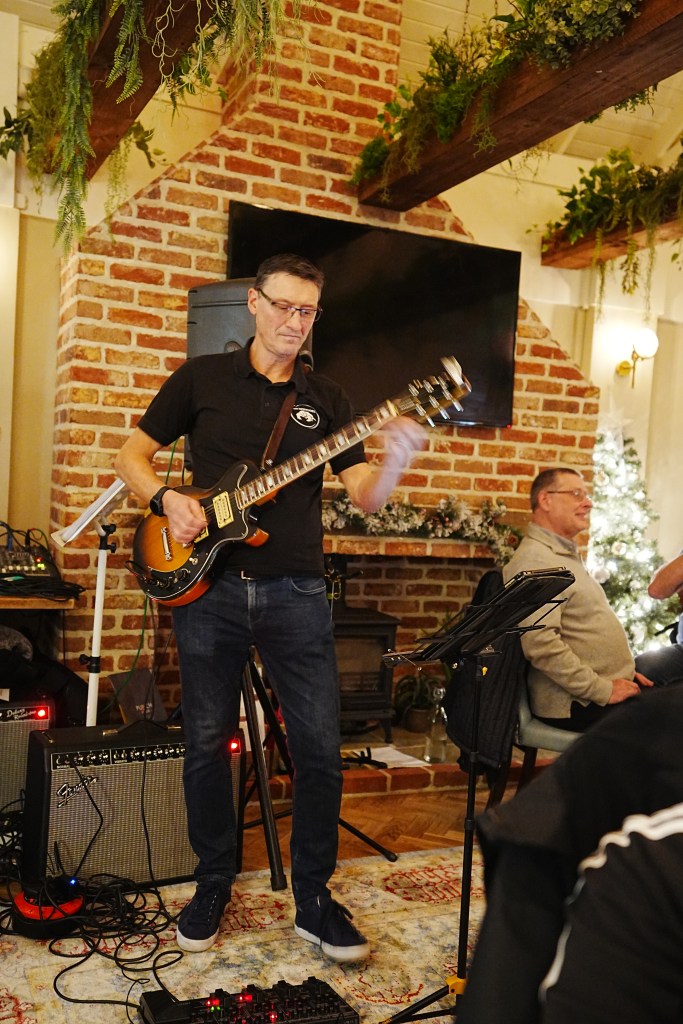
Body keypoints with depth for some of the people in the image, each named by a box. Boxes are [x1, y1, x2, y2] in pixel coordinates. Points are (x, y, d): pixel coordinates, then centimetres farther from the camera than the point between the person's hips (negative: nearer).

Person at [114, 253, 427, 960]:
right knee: (206, 743, 8)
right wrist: (167, 499, -10)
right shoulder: (201, 378, 6)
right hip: (207, 586, -1)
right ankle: (213, 883, 28)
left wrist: (396, 458, -20)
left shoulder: (325, 398, 9)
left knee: (320, 748, 0)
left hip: (296, 593, 1)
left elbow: (366, 497, 1)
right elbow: (133, 455, 10)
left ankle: (312, 896, 19)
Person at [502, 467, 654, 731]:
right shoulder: (535, 559, -15)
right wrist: (604, 690, -20)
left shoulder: (567, 555, 20)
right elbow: (541, 644, -25)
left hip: (609, 687, 10)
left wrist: (624, 669, 15)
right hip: (578, 707, -10)